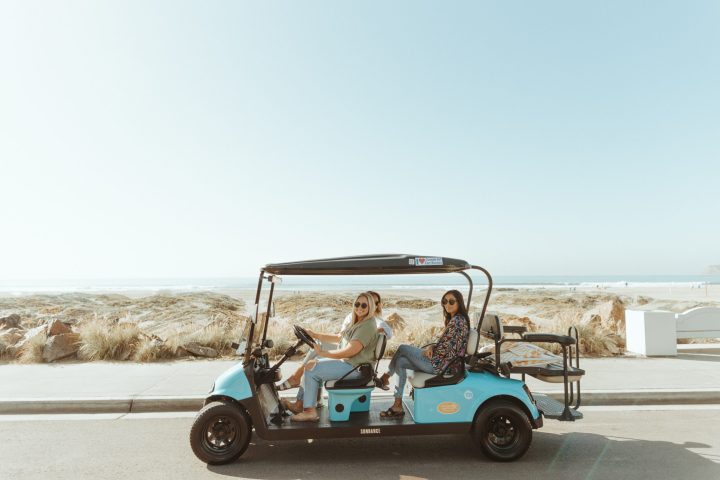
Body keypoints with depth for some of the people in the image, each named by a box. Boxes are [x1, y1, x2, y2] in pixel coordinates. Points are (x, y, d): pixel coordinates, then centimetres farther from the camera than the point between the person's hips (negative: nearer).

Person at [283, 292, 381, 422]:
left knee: (311, 371, -11)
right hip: (346, 361, 10)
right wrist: (316, 335, 10)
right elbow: (339, 337, 19)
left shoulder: (367, 326, -19)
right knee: (310, 365, 9)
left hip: (354, 367, -10)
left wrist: (322, 353, -23)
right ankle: (299, 404, 11)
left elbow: (349, 351, -26)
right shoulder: (358, 322, 13)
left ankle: (310, 411, -5)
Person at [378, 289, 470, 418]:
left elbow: (446, 348, -20)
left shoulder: (457, 321, -17)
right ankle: (397, 406, 4)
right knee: (400, 362, 4)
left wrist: (429, 349, -3)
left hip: (440, 364, -10)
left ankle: (386, 377, 14)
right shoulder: (453, 319, 14)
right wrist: (432, 347, 0)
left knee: (402, 348, -7)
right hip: (439, 361, 10)